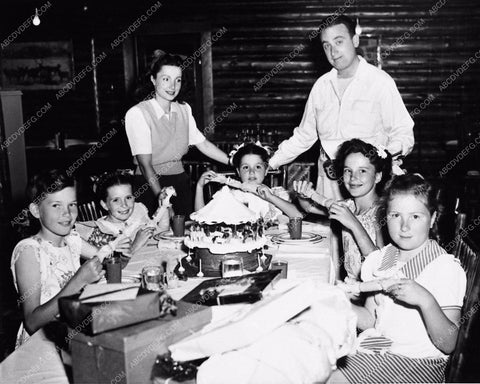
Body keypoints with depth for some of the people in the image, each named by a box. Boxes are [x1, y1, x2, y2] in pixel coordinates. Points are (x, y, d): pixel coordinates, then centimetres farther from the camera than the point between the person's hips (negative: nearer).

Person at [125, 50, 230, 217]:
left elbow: (202, 143, 12)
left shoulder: (184, 109, 5)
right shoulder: (137, 113, -14)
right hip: (149, 184, -5)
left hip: (180, 180, 5)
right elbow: (145, 162, -19)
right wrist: (160, 194, -32)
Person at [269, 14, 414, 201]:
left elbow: (403, 134, -3)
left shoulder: (380, 82, -3)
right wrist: (269, 163, 15)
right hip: (328, 182, 4)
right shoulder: (321, 85, 10)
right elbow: (303, 136, 19)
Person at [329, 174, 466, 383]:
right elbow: (370, 320, 10)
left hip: (418, 362, -5)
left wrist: (425, 300, -31)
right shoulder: (376, 260, 5)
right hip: (373, 348, 5)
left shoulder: (446, 267, -12)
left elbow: (448, 345, -15)